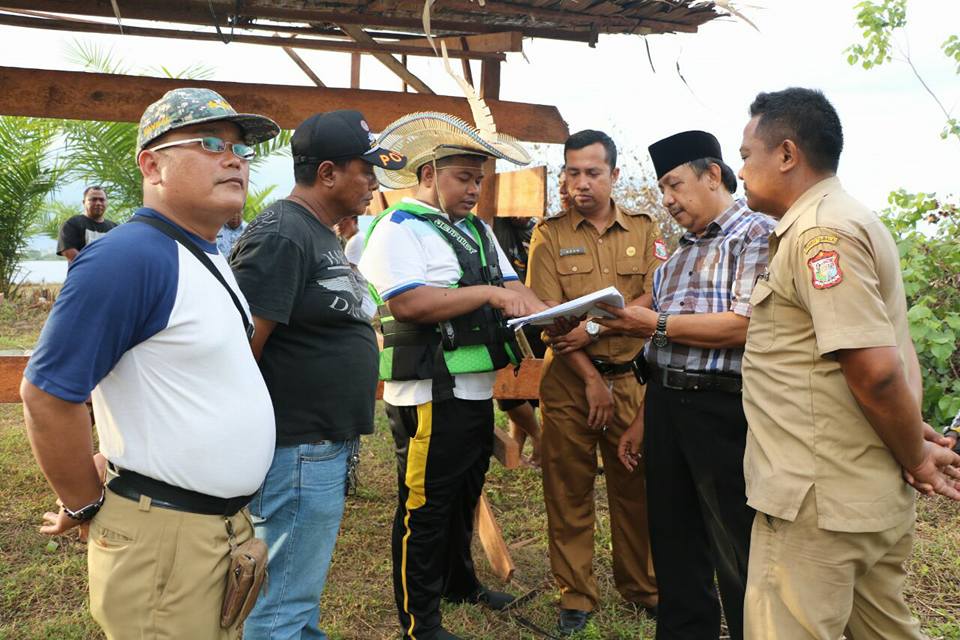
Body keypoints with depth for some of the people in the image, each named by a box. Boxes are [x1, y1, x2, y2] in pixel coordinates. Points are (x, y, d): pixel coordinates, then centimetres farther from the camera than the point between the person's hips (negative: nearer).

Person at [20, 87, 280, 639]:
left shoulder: (212, 258, 9)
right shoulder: (130, 258, -21)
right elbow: (48, 393, -21)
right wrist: (86, 507, -9)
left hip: (228, 524, 9)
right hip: (165, 537, -9)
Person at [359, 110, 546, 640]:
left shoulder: (477, 230, 17)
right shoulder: (399, 228, -11)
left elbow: (513, 285, 14)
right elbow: (409, 303, -25)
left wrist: (528, 304, -10)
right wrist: (488, 294, -23)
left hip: (477, 392, 9)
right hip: (429, 398, -9)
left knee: (464, 497, 23)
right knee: (424, 507, 2)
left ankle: (459, 582, 44)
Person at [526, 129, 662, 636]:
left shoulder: (645, 231, 7)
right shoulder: (550, 234, 2)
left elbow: (653, 301, -5)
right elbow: (548, 317, -6)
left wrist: (594, 329, -18)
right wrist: (591, 378, -11)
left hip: (630, 376, 1)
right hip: (568, 380, -1)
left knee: (634, 486, 9)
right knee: (568, 490, 5)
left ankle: (641, 586, 27)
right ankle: (575, 597, 18)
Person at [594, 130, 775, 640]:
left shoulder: (757, 234, -5)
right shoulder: (681, 251, 19)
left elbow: (745, 325, -18)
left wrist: (657, 324, -14)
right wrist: (643, 420, 16)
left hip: (721, 408, -7)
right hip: (666, 406, 8)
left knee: (736, 552, 3)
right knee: (673, 540, 15)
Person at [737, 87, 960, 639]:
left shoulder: (818, 233, -17)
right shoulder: (855, 222, 15)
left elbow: (874, 368, -24)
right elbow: (899, 348, 16)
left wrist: (916, 459, -10)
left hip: (819, 502, -10)